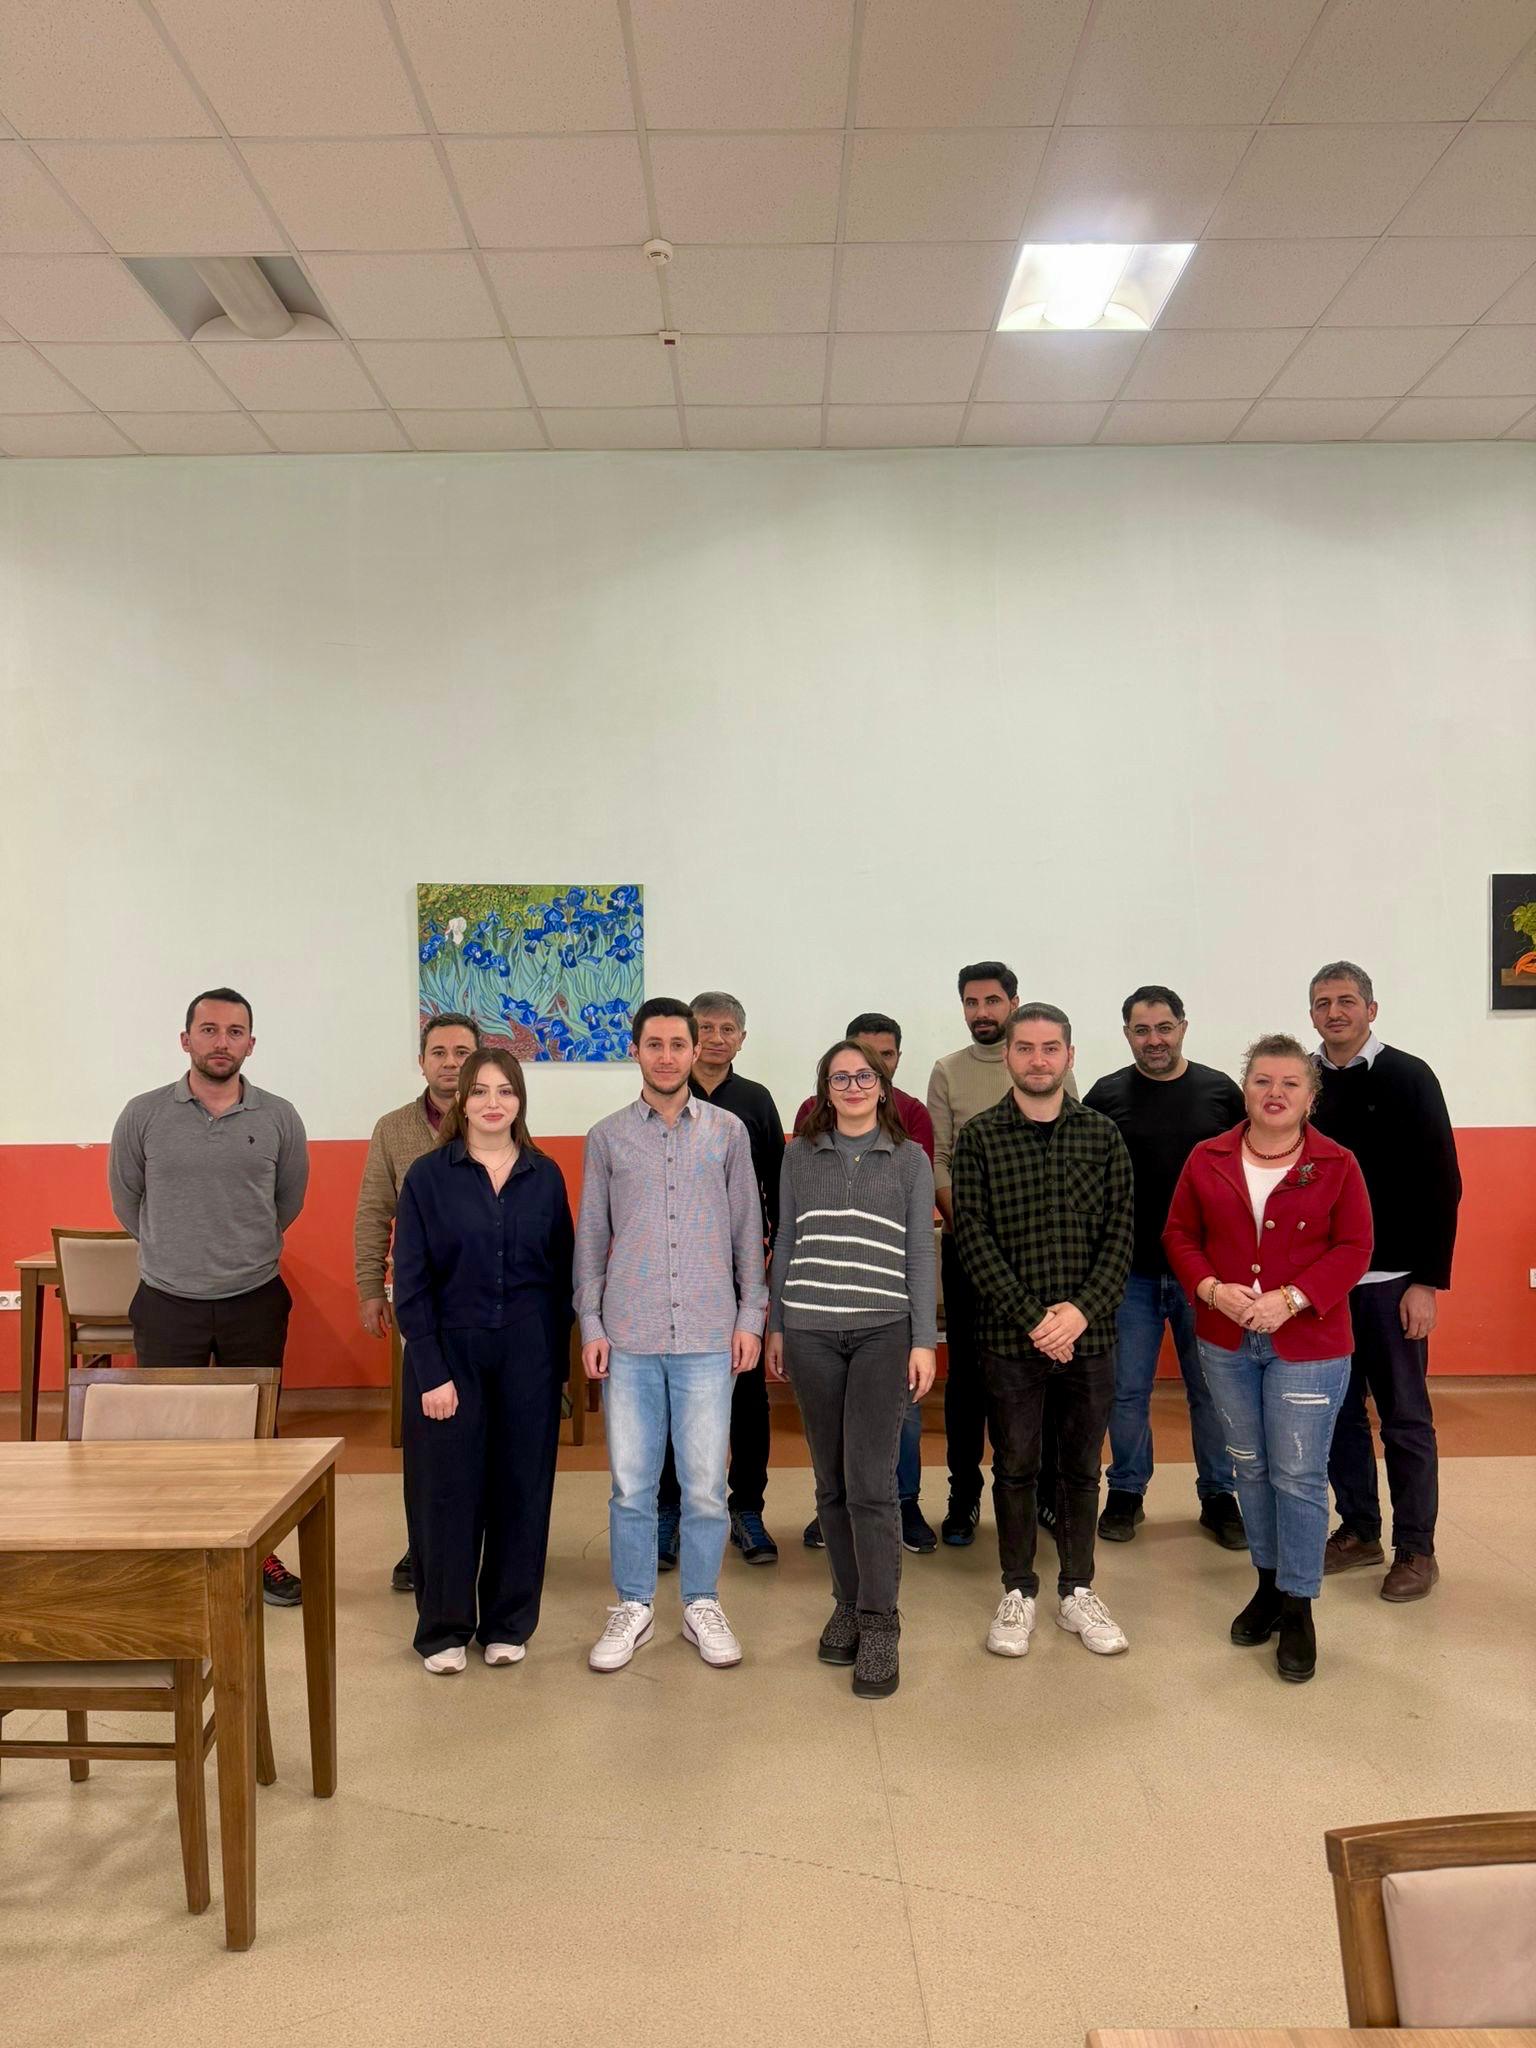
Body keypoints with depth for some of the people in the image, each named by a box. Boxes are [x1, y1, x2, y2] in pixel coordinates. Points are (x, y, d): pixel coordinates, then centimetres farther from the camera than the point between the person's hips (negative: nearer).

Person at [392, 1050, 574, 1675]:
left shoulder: (545, 1177, 4)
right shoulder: (428, 1176, -3)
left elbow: (561, 1273, 7)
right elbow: (410, 1281, -6)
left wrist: (557, 1361, 2)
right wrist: (431, 1372, -11)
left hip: (528, 1354, 2)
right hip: (450, 1351, -2)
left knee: (522, 1487, 8)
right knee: (446, 1491, 4)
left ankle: (507, 1623, 24)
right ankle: (443, 1628, 21)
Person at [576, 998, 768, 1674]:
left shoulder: (728, 1131, 4)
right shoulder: (607, 1137, 6)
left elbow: (748, 1231, 7)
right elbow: (591, 1237, 8)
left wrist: (751, 1316, 2)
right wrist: (591, 1325, 1)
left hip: (709, 1337, 0)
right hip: (629, 1338, 1)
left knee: (705, 1484, 4)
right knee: (631, 1484, 7)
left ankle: (702, 1605, 22)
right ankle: (634, 1607, 24)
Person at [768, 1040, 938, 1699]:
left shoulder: (910, 1159, 6)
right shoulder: (800, 1154, 10)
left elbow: (921, 1253, 4)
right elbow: (785, 1243, 12)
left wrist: (925, 1340, -2)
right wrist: (775, 1325, 10)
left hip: (884, 1330, -2)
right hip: (810, 1332, 2)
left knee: (870, 1481, -8)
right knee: (831, 1481, 8)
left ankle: (880, 1625, 2)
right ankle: (848, 1604, 22)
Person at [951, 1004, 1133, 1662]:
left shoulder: (1102, 1135, 4)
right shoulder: (979, 1137, -2)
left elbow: (1120, 1234, 0)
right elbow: (974, 1238, -8)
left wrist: (1083, 1309, -13)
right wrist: (1033, 1319, -15)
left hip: (1089, 1333, 2)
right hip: (1009, 1336, -2)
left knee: (1081, 1468, 13)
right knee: (1015, 1467, 9)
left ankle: (1076, 1591, 28)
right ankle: (1018, 1593, 25)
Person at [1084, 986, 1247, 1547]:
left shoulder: (1222, 1092, 2)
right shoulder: (1106, 1096, 1)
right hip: (1130, 1273, 0)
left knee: (1212, 1391, 9)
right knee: (1127, 1391, 8)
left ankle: (1218, 1496, 24)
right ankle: (1126, 1492, 24)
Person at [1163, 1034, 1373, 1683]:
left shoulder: (1336, 1165, -5)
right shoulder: (1207, 1160, 1)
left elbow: (1353, 1248, -7)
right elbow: (1180, 1234, 4)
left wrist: (1291, 1299, -18)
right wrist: (1211, 1289, -13)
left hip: (1307, 1343, -3)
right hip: (1226, 1342, 3)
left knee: (1298, 1476, 0)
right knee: (1250, 1467, 15)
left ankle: (1298, 1609, 15)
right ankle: (1269, 1583, 32)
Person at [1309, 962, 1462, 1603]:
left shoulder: (1408, 1078, -5)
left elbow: (1441, 1186, -7)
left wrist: (1428, 1280, -12)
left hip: (1390, 1279, -4)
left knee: (1404, 1417, 5)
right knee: (1337, 1411, 11)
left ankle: (1416, 1549, 17)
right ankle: (1358, 1530, 25)